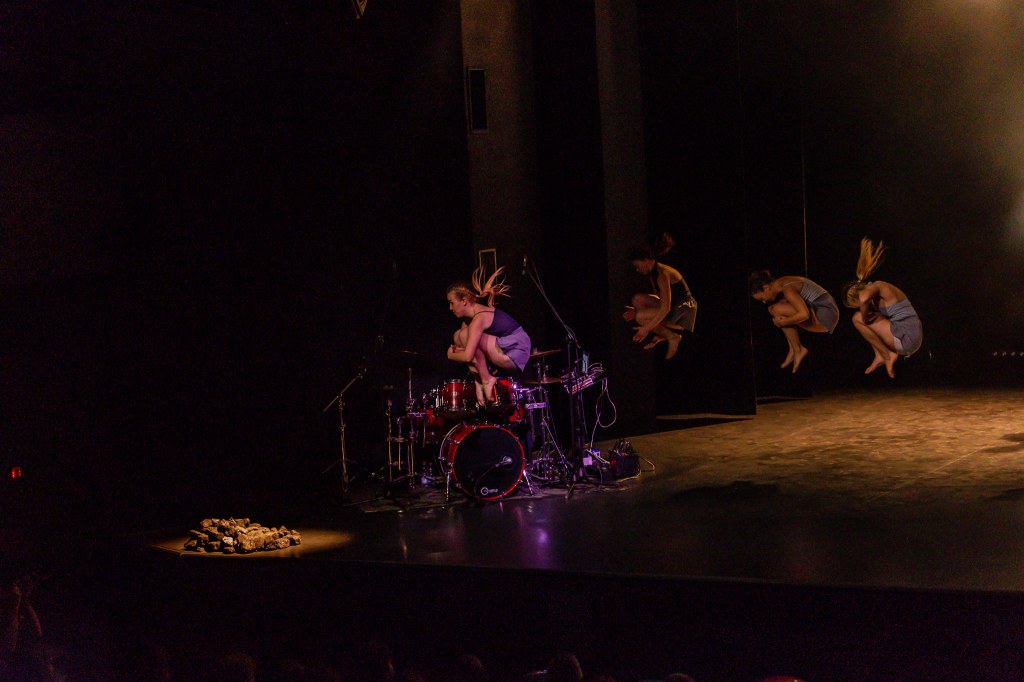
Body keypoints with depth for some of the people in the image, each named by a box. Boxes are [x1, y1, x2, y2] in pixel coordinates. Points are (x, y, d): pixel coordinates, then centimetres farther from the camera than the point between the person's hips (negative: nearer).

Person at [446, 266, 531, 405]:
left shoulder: (479, 318, -20)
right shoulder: (469, 317, 10)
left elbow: (467, 356, -27)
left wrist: (451, 355, -7)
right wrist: (455, 350, -6)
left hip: (515, 355, -10)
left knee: (465, 335, -20)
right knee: (459, 336, 7)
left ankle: (486, 379, -9)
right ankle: (478, 379, 1)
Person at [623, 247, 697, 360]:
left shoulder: (662, 274, -23)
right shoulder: (652, 273, 8)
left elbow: (666, 308, -29)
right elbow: (659, 297, 17)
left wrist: (647, 328, -27)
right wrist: (636, 311, 6)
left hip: (682, 308, -10)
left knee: (641, 318, -22)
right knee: (637, 299, -2)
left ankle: (673, 337, -5)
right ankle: (661, 335, 3)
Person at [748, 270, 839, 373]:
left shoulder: (787, 290, -22)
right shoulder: (780, 284, 6)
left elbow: (804, 314, -33)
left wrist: (783, 322, -21)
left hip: (825, 315, -10)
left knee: (778, 310, -20)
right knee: (772, 308, 4)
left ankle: (798, 350, -6)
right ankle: (793, 349, 4)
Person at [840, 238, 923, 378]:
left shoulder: (876, 286, -9)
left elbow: (864, 298, -32)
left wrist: (865, 317, -17)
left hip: (907, 338, -10)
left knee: (858, 318, -8)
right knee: (862, 318, 21)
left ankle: (887, 355, -4)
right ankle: (880, 356, 8)